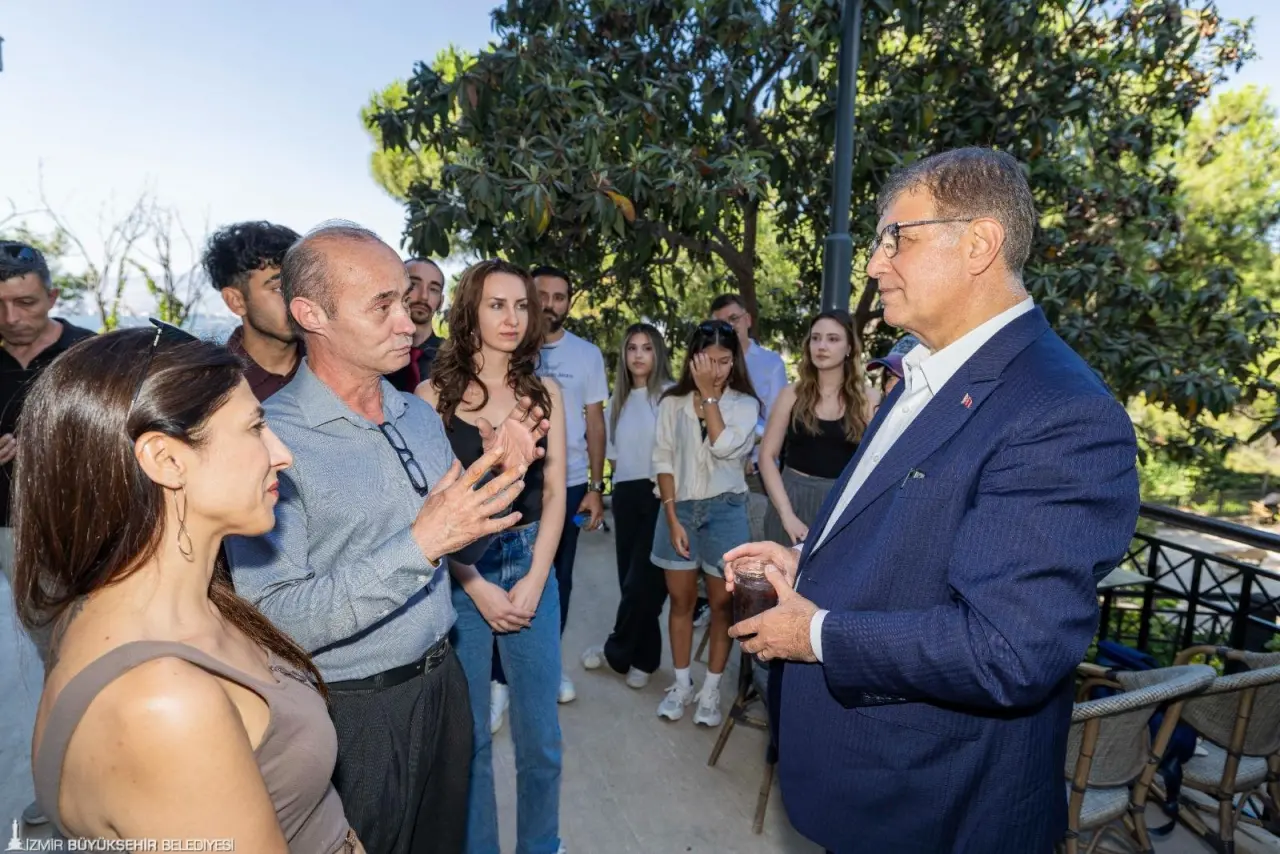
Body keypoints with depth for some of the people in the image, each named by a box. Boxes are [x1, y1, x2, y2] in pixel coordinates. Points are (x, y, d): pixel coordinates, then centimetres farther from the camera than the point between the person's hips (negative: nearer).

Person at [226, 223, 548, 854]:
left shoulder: (419, 415, 0)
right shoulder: (271, 440, -20)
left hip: (442, 680, 6)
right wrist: (419, 545, -32)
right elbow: (276, 621, -24)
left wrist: (502, 473, -11)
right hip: (351, 712, -6)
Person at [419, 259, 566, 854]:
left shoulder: (544, 393, 4)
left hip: (532, 566, 3)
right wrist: (479, 587, -9)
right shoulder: (434, 394, -6)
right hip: (457, 573, -2)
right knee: (467, 734, 12)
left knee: (540, 733, 12)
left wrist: (533, 580, -5)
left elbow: (554, 494, 3)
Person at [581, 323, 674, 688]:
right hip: (626, 495, 6)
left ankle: (617, 652, 21)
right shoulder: (618, 398, 15)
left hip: (659, 494, -6)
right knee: (631, 579, 8)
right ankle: (643, 659, 23)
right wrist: (620, 487, 11)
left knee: (642, 580, -1)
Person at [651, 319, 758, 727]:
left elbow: (724, 447, -20)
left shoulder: (744, 403, -3)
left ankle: (711, 690, 22)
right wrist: (672, 517, -8)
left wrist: (709, 395, -14)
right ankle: (681, 685, 26)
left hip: (724, 511, -1)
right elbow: (663, 460, -2)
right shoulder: (673, 402, 0)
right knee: (681, 600, 11)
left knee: (722, 604, 7)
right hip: (680, 508, 1)